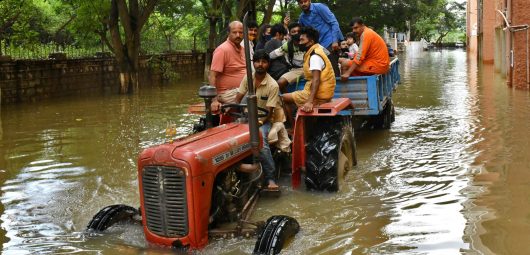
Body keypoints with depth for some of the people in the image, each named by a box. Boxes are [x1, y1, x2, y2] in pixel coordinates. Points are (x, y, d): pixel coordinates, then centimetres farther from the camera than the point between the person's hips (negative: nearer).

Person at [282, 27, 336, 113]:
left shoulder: (315, 56, -17)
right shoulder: (316, 51, 13)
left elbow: (316, 80, -28)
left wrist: (309, 102, -37)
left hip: (318, 96, -10)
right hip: (323, 93, 10)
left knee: (283, 98, -5)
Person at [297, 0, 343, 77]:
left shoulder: (319, 7, -6)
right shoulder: (302, 17, 12)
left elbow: (334, 22, -10)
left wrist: (335, 41, -19)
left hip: (330, 42, -7)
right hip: (319, 45, 7)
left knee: (333, 68, -12)